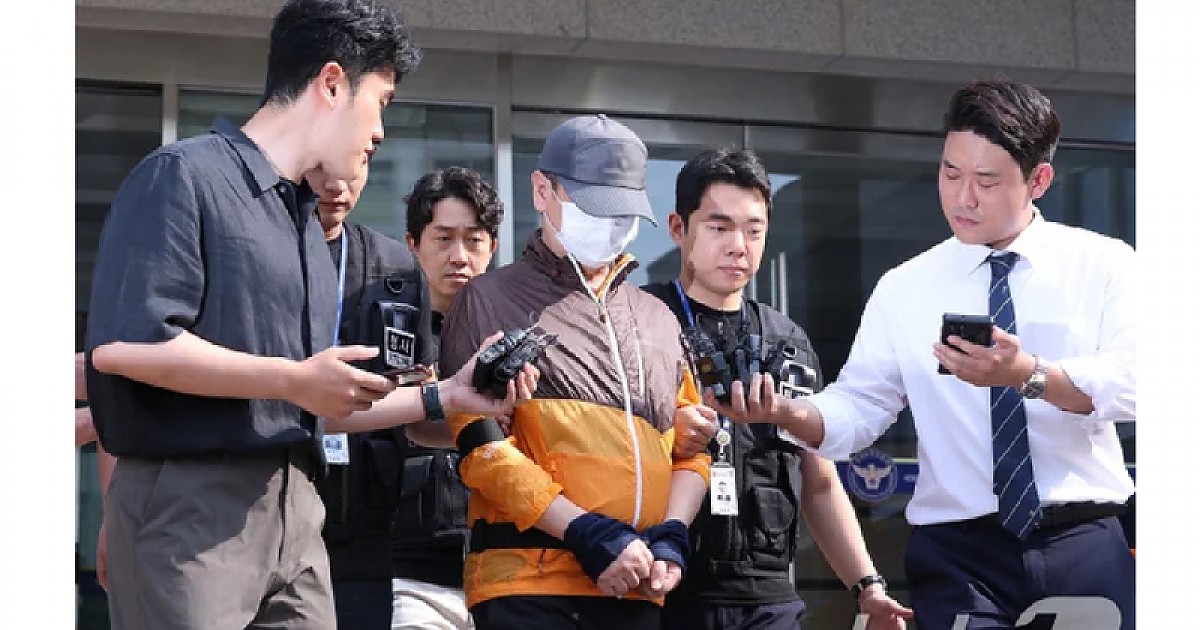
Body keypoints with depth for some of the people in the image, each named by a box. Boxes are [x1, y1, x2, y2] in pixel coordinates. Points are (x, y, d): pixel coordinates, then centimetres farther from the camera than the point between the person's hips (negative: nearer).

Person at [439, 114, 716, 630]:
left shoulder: (658, 318, 20)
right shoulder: (489, 302, 4)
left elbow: (690, 445, 18)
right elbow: (480, 442, -6)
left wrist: (672, 536, -1)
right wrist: (588, 533, -14)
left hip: (636, 588, 5)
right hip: (530, 582, -5)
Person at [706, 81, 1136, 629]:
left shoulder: (1103, 264, 3)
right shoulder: (904, 289, 8)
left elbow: (1131, 384, -11)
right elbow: (857, 410, 2)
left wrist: (1028, 374, -27)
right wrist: (785, 412, -20)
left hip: (1084, 544, -1)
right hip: (958, 552, 1)